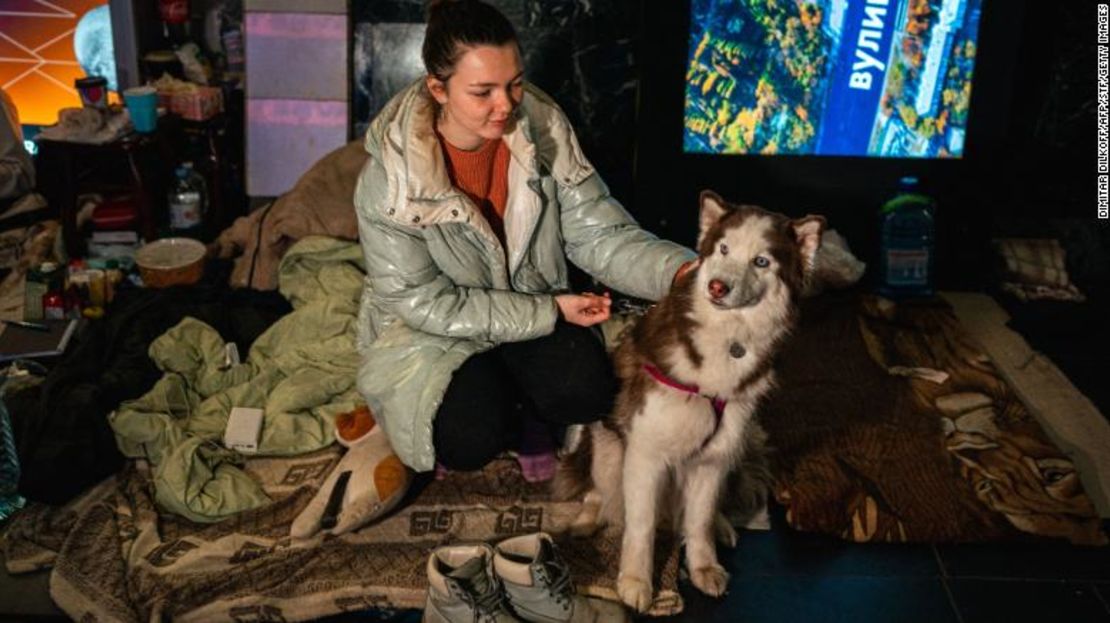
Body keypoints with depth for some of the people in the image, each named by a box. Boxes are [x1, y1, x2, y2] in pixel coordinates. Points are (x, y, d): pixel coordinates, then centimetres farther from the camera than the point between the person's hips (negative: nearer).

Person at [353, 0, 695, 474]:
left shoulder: (543, 127, -15)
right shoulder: (391, 176, -24)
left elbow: (598, 232, -14)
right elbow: (424, 302, -20)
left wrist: (678, 270, -35)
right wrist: (550, 312, -23)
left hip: (535, 307, 3)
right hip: (431, 330, -2)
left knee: (586, 392, -22)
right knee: (472, 439, -24)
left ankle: (508, 393, 11)